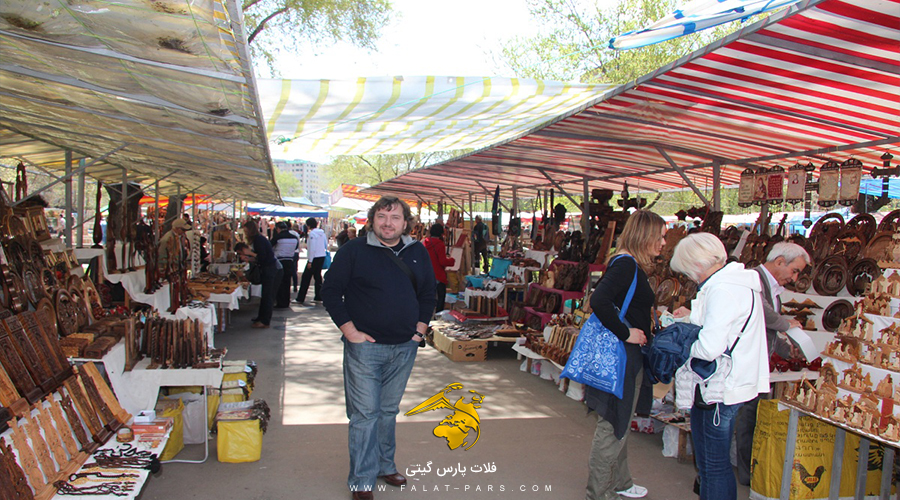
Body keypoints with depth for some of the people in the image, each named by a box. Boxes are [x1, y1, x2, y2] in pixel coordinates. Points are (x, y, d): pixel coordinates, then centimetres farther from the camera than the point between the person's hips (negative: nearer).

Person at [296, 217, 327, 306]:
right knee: (318, 275, 14)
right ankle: (318, 297, 14)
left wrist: (310, 261, -13)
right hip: (322, 256, 8)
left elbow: (312, 248, -17)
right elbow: (326, 245, 15)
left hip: (315, 257, -8)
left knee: (306, 277, -2)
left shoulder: (312, 233, -13)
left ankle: (300, 298, 0)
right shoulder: (322, 232, 9)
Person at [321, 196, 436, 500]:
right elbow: (331, 291, -6)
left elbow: (428, 293, 17)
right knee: (364, 413, -1)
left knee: (389, 411, 17)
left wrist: (420, 329, 7)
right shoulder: (354, 250, -6)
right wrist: (350, 332, -11)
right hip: (365, 346, -4)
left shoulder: (418, 253, 8)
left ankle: (385, 466, 32)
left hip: (404, 348, 4)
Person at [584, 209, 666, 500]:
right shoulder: (626, 263, -19)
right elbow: (599, 301, -31)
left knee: (619, 424, 21)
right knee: (612, 425, 1)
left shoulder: (632, 264, 12)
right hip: (621, 356, -11)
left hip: (628, 356, 11)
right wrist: (626, 333, -24)